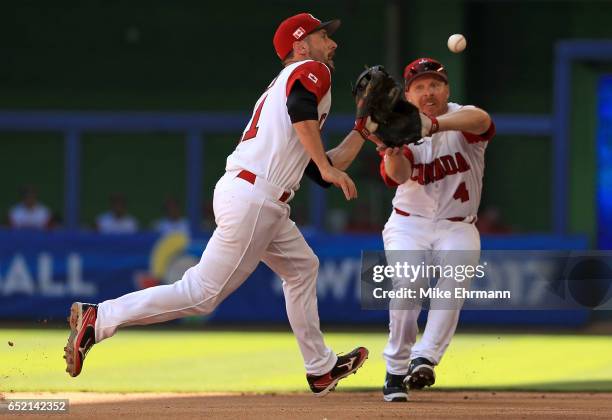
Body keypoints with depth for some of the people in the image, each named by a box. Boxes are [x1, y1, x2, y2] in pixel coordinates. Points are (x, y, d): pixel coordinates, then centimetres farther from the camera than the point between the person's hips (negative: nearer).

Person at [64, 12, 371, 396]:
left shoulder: (280, 87, 26)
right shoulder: (312, 71, 1)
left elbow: (322, 171, 25)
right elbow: (300, 107, -25)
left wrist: (363, 130, 27)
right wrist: (327, 167, -23)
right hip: (253, 201, -10)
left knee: (302, 266, 25)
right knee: (202, 294, -10)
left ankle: (320, 369, 33)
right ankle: (99, 319, -11)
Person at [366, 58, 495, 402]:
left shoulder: (461, 119, -7)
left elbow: (481, 120, -34)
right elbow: (399, 175, -23)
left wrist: (435, 125, -52)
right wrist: (393, 153, -47)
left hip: (457, 228, 0)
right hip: (409, 224, 0)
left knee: (455, 276, -27)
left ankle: (425, 358, -31)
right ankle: (396, 370, -15)